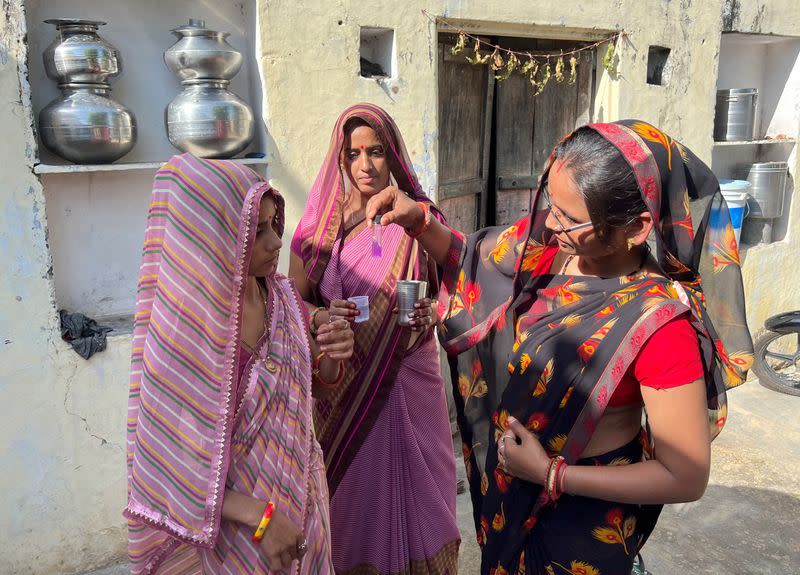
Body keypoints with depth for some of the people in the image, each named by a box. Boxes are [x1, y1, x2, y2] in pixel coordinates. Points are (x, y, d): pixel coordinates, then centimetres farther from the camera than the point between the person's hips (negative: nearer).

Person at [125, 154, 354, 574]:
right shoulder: (181, 329, -24)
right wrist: (258, 515, -23)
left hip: (301, 499, 5)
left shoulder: (284, 297, -9)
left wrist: (332, 356, -15)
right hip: (232, 523, -5)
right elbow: (163, 465, -18)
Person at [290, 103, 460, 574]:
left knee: (409, 488, 11)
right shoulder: (321, 221, -2)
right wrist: (321, 316, -19)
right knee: (352, 492, 11)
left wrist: (428, 315, -13)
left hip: (408, 381, 1)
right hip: (341, 384, 0)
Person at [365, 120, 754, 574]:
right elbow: (473, 258, 3)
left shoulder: (660, 322, -32)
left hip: (586, 507, -5)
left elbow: (687, 477, -24)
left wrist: (550, 475, -23)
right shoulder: (549, 242, -16)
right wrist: (419, 222, -17)